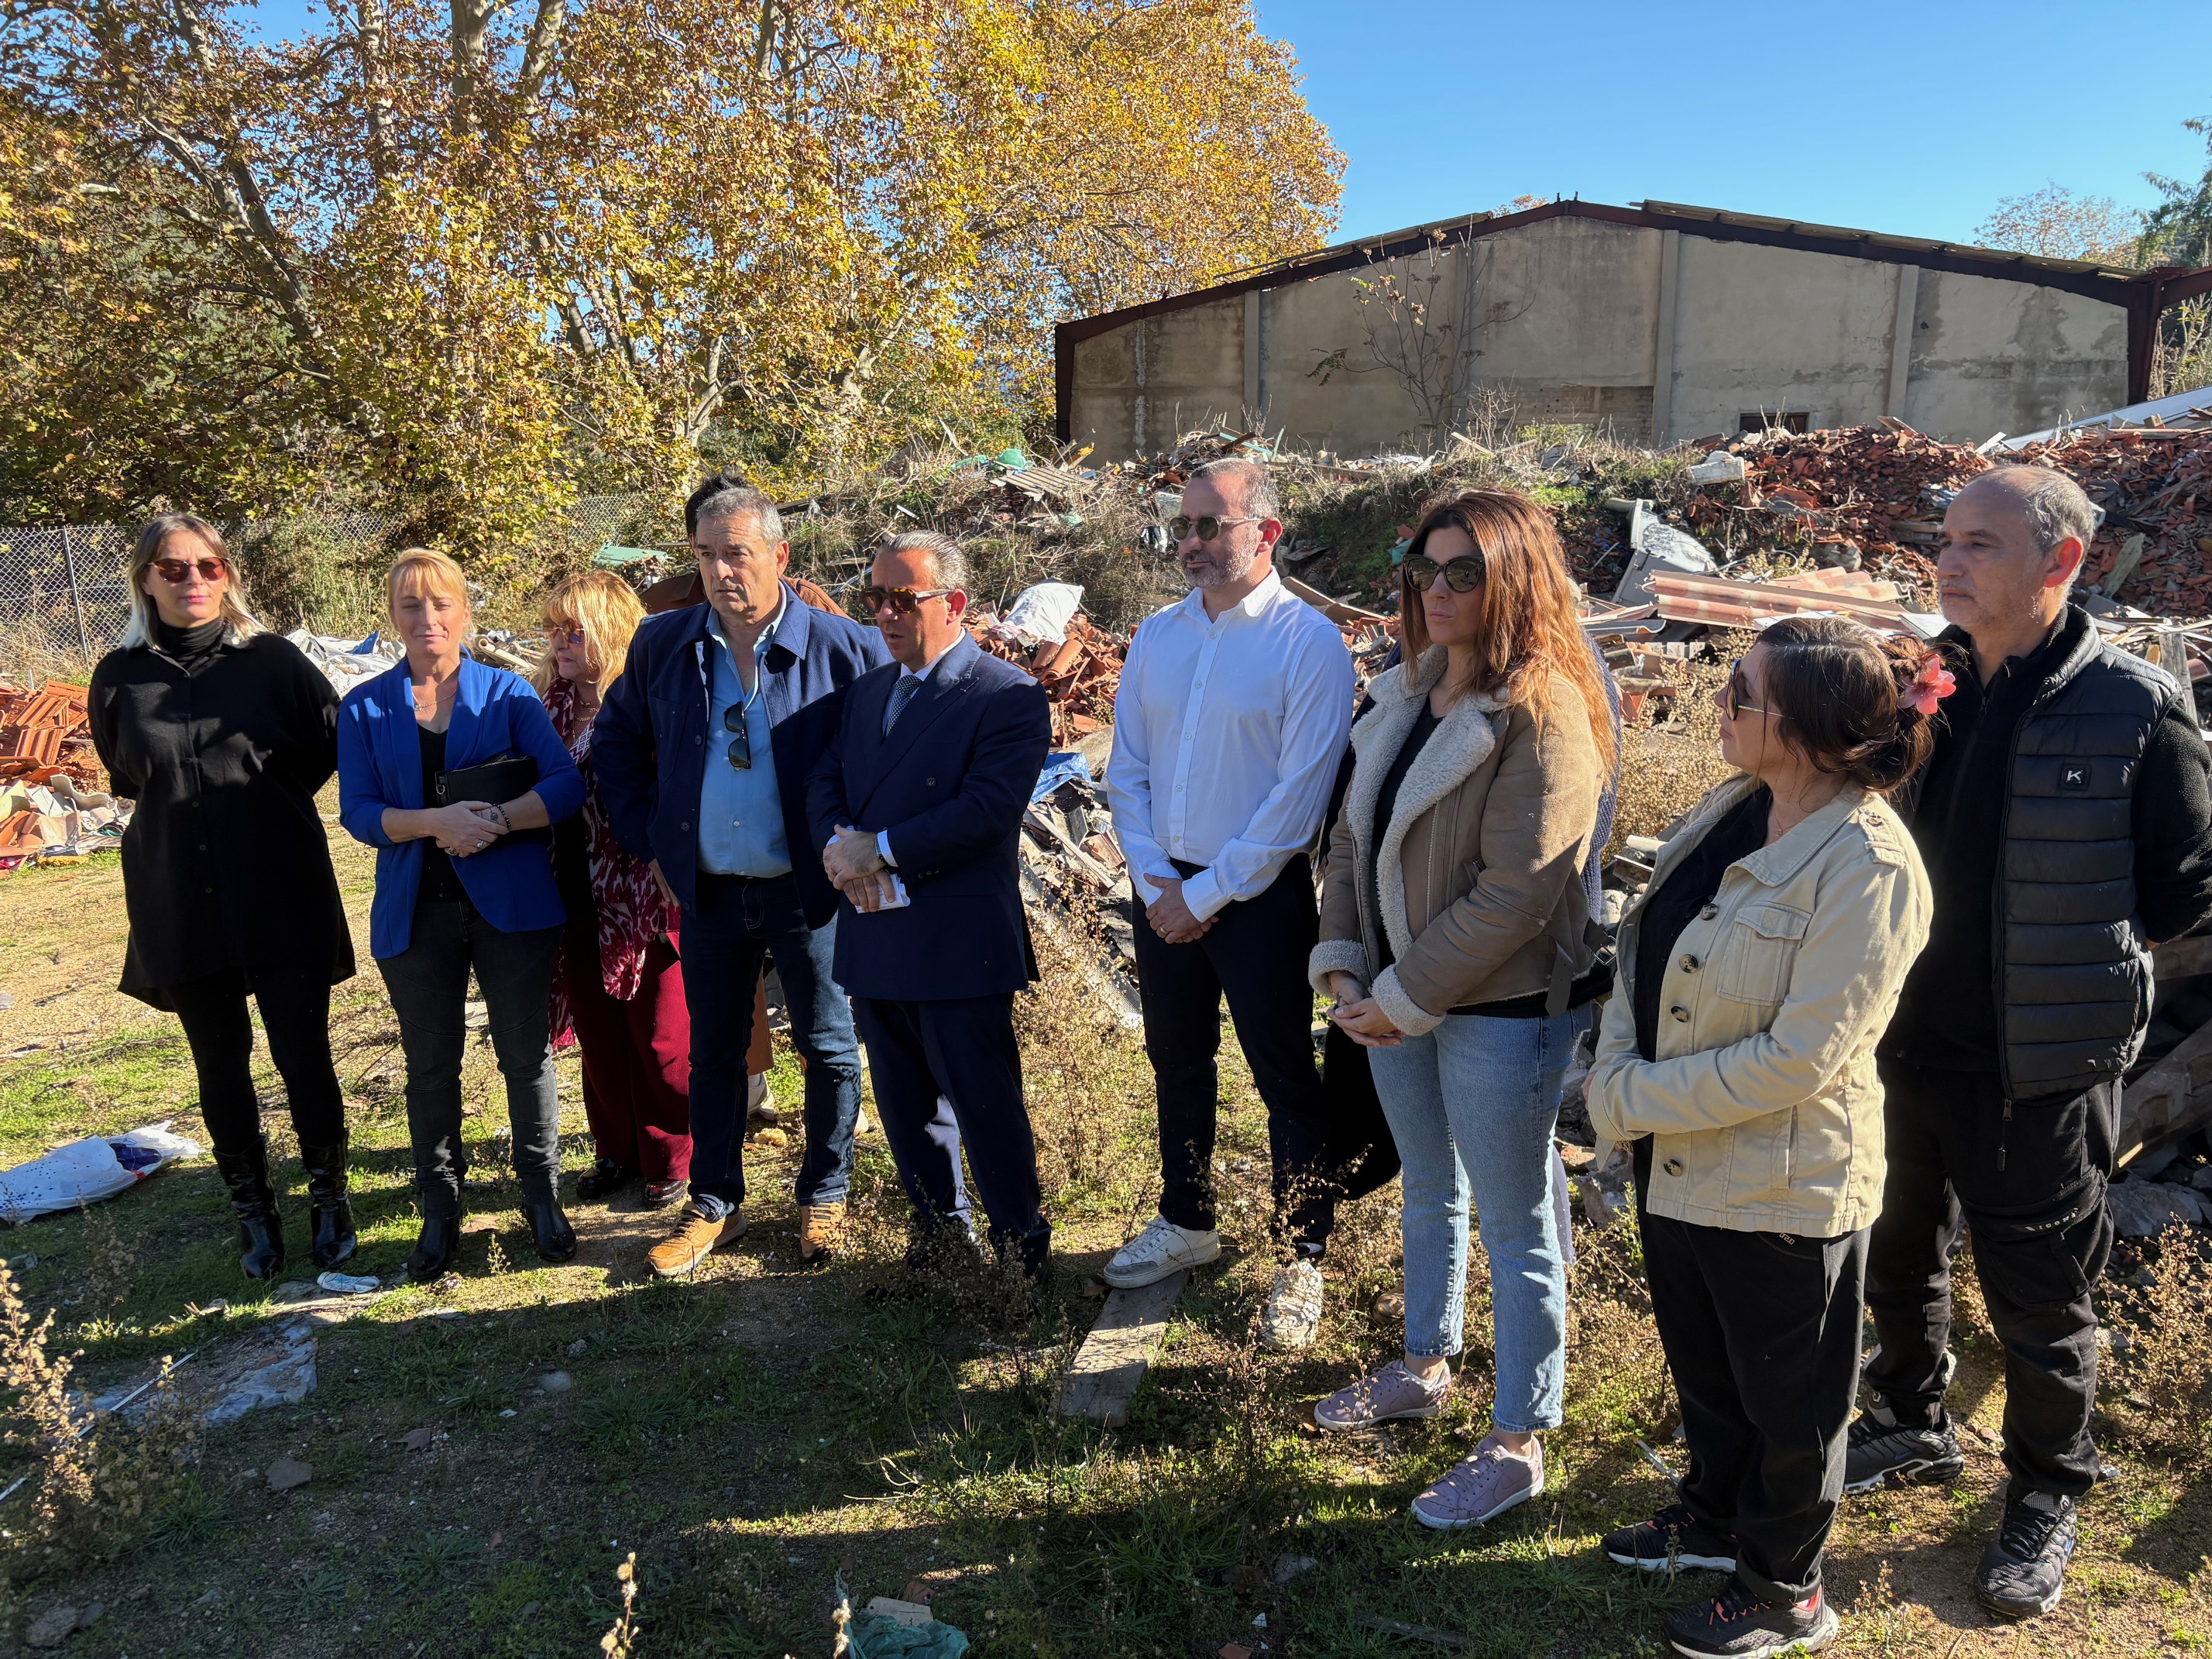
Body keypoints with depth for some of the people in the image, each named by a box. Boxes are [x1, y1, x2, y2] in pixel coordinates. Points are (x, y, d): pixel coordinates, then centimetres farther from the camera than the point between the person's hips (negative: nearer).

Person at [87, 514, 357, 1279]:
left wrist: (269, 803, 4)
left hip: (283, 894, -2)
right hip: (180, 906, 2)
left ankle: (328, 1197, 22)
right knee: (220, 1067, 11)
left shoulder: (273, 660, -5)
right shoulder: (120, 678, 2)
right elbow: (125, 776, 18)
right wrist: (183, 811, 7)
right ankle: (253, 1210, 27)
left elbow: (333, 742, 6)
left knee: (303, 1056, 2)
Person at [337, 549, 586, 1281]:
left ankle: (542, 1196, 23)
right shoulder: (364, 708, 5)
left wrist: (495, 820, -22)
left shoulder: (508, 693, 1)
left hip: (512, 903, -1)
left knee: (526, 1055, 6)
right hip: (416, 912, 1)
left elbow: (566, 784, -8)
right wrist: (435, 821, -20)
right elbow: (357, 811, -4)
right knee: (430, 1067, 10)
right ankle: (439, 1211, 25)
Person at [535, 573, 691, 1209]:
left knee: (660, 1039, 6)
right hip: (578, 900, 7)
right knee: (598, 1035, 17)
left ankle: (670, 1161, 22)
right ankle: (616, 1152, 33)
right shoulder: (549, 701, 8)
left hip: (646, 899, -6)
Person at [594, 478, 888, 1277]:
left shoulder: (843, 647, -11)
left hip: (809, 891, -3)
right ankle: (714, 1205, 31)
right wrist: (648, 843, 7)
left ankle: (825, 1196, 30)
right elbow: (616, 742, 14)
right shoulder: (662, 643, 0)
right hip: (708, 892, 3)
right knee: (713, 1053, 14)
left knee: (829, 1051, 10)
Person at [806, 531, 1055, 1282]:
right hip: (874, 935, 7)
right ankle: (939, 1238, 34)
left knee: (985, 1106, 1)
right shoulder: (867, 692, 15)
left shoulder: (1009, 698, -10)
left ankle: (1022, 1253, 18)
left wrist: (880, 850, -18)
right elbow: (824, 782, 10)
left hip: (960, 945, -7)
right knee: (905, 1106, 18)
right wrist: (842, 846, -12)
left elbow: (988, 809, -20)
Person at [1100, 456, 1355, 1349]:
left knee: (1286, 1080, 5)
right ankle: (1185, 1221, 38)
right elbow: (1126, 768, 8)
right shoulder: (1157, 634, 6)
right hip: (1165, 892, 6)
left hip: (1260, 896, -5)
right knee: (1178, 1063, 19)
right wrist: (1155, 876, -5)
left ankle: (1300, 1260, 22)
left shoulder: (1309, 642, -12)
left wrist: (1207, 896, -14)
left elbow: (1298, 795, -16)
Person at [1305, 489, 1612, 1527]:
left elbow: (1514, 893, -23)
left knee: (1515, 1228, 8)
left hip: (1500, 1011, -8)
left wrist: (1406, 998, -18)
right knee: (1428, 1196, 25)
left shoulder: (1543, 713, -19)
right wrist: (1341, 963, -3)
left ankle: (1516, 1445, 25)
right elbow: (1353, 834, 8)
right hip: (1395, 1001, 8)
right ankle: (1424, 1366, 46)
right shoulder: (1408, 693, 6)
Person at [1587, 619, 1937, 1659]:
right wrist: (1614, 1075, -11)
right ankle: (1715, 1516, 52)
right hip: (1675, 1158, 7)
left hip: (1783, 1180, -7)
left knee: (1785, 1397, 17)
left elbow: (1798, 1058, -26)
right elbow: (1642, 945, 4)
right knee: (1700, 1361, 27)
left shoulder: (1868, 867, -25)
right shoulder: (1727, 813, -1)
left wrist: (1637, 1100, -19)